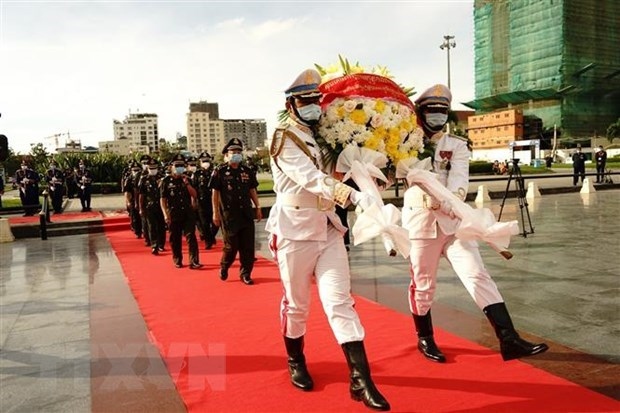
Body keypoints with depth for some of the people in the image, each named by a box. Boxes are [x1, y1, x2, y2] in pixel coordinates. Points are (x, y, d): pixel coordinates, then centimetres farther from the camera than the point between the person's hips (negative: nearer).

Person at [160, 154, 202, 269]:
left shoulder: (186, 179, 9)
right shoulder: (166, 181, 1)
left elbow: (194, 195, 1)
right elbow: (162, 199, -1)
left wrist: (186, 183, -11)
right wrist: (165, 214, -10)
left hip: (188, 213, 2)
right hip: (173, 215, -1)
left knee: (191, 237, -8)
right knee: (175, 239, 8)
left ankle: (194, 262, -10)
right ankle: (177, 261, 23)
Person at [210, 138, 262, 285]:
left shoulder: (247, 171, 9)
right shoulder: (220, 172, -3)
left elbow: (252, 191, 14)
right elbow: (215, 193, -3)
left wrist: (258, 208, 10)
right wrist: (215, 213, -7)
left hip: (246, 214, 4)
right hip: (229, 215, -4)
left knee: (248, 246, 3)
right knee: (231, 246, 2)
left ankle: (245, 273, 15)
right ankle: (224, 266, 30)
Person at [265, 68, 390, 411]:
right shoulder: (284, 139, -8)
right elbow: (311, 178, -24)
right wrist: (355, 196, -36)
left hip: (328, 229, 5)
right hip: (295, 229, -5)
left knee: (340, 302, 0)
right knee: (296, 303, 9)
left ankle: (360, 378, 1)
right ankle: (296, 363, 32)